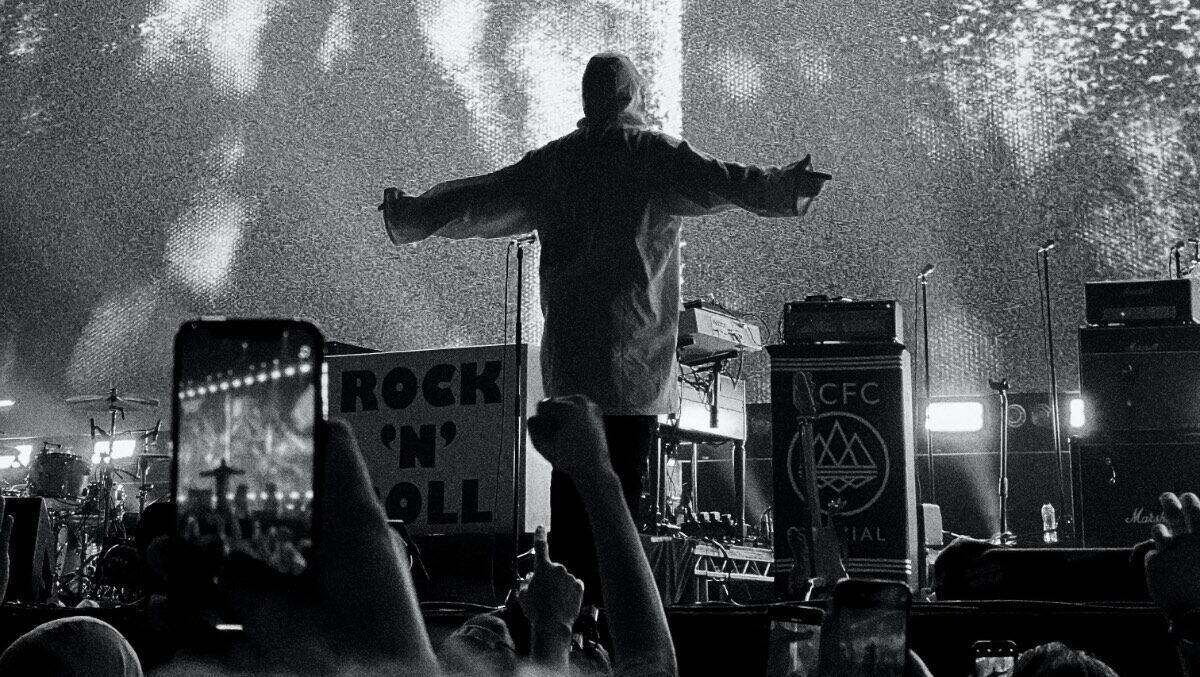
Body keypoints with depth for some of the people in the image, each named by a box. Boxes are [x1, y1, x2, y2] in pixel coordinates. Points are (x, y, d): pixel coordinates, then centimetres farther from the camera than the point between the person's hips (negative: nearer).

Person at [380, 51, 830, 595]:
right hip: (631, 357, -5)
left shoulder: (550, 162, 13)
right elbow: (716, 181, -15)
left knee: (571, 481, 9)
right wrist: (783, 188, -16)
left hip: (565, 356, 5)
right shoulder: (651, 152, -1)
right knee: (619, 487, -5)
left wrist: (406, 215, 31)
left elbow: (480, 199, 18)